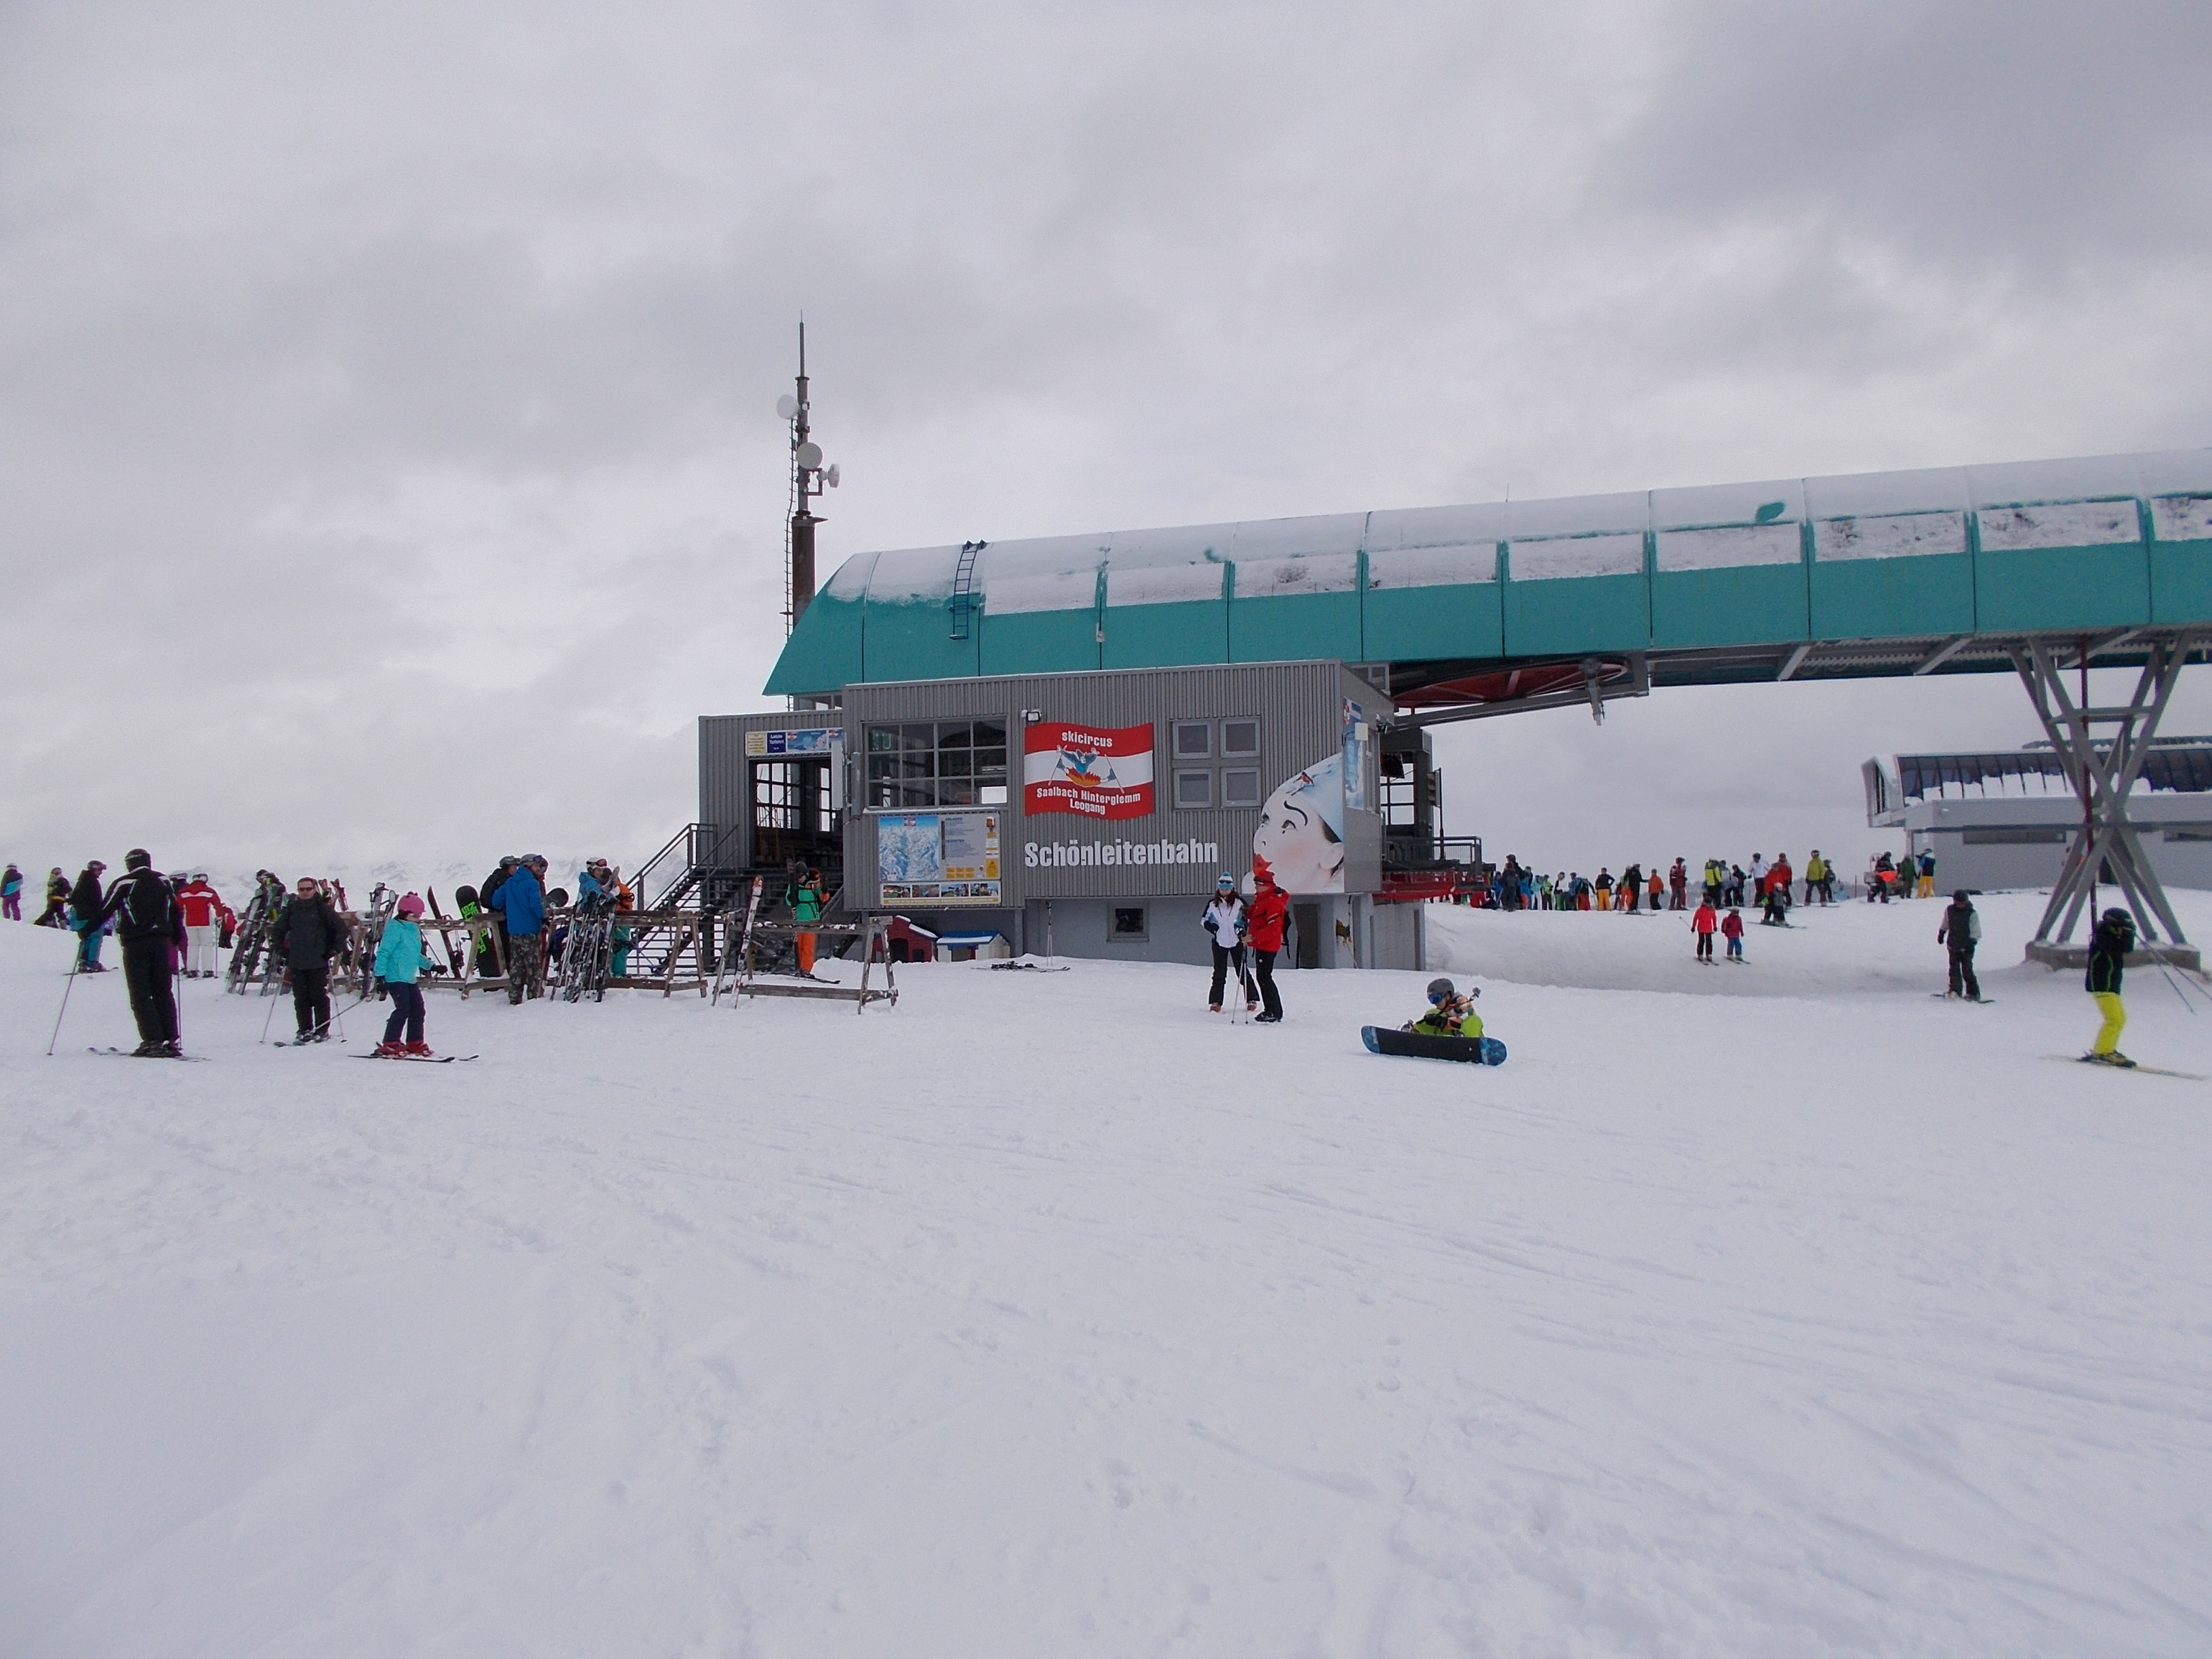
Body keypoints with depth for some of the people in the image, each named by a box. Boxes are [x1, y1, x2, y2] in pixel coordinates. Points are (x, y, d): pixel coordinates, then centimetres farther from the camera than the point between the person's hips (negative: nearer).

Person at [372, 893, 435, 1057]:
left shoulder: (415, 930, 17)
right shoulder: (395, 928, -10)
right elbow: (383, 952, -15)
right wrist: (380, 975, -21)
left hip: (410, 978, 9)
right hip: (395, 977, -9)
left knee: (418, 1008, 7)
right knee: (403, 1008, -15)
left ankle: (415, 1043, 17)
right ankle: (390, 1044, -12)